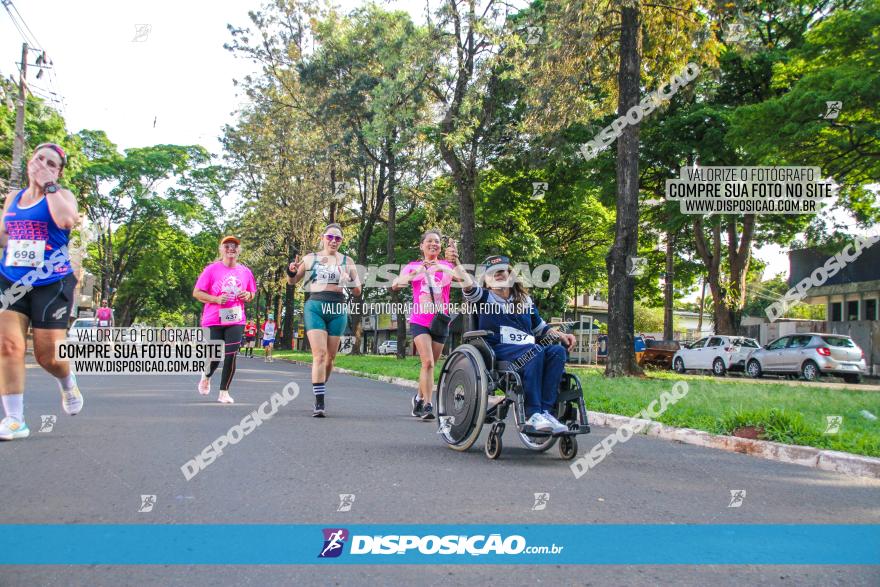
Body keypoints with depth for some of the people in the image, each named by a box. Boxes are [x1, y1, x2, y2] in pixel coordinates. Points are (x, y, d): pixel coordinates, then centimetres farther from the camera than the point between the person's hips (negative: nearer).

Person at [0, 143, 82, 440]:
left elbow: (66, 220, -25)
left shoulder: (62, 195, -1)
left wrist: (49, 184, -15)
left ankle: (68, 384, 36)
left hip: (52, 284, -4)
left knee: (48, 355, 0)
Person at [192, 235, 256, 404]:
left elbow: (252, 294, 21)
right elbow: (196, 293, -2)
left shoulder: (245, 272, 7)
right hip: (214, 320, -2)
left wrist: (247, 296, -3)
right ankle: (206, 376, 35)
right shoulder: (211, 269, -3)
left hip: (236, 320, 2)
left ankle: (224, 392, 6)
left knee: (231, 356, -7)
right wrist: (216, 299, -16)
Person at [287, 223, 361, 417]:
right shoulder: (311, 258, 10)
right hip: (314, 307, -2)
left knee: (330, 357, 6)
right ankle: (319, 403, -16)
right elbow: (292, 281, 17)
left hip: (337, 310, 2)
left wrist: (351, 282, -12)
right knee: (319, 354, -15)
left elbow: (357, 292, 10)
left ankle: (320, 392, 27)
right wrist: (292, 271, -5)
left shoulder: (347, 261, 11)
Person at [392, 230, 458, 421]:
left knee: (430, 364, 12)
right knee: (428, 362, -18)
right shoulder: (413, 266, 5)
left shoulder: (446, 266, 6)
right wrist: (416, 272, -26)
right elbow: (395, 285, -11)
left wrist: (454, 260, -31)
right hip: (420, 322, -2)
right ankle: (427, 405, -18)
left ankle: (419, 398, 33)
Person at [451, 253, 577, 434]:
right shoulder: (485, 298, 14)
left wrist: (561, 335, 13)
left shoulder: (525, 300, 28)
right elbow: (469, 286, -8)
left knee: (557, 351, -25)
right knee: (535, 351, -34)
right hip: (498, 351, -5)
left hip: (527, 350, 5)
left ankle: (546, 411, -35)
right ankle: (533, 414, -37)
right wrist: (456, 263, -25)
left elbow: (540, 328, 31)